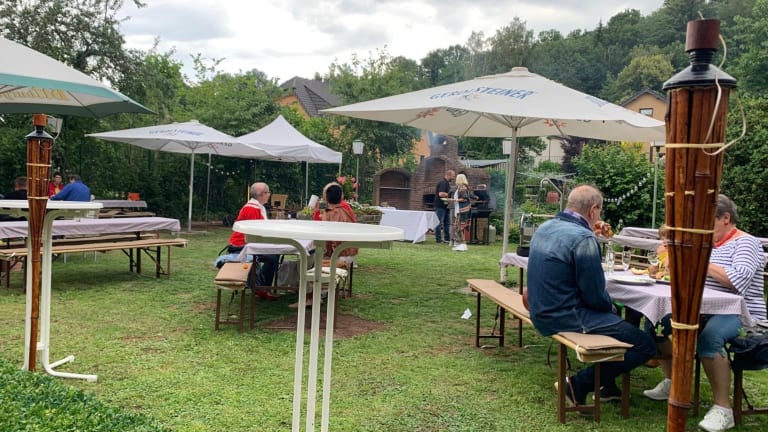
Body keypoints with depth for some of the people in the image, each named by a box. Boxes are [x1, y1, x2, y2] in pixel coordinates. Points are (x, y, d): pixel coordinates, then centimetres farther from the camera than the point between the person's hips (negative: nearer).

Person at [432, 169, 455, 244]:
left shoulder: (446, 183, 16)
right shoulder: (442, 182, -17)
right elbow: (441, 194, -27)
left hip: (445, 206, 11)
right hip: (440, 206, -11)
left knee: (447, 223, 12)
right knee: (440, 223, -5)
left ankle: (447, 238, 18)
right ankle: (438, 239, 1)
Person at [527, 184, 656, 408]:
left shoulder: (545, 228, 6)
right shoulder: (583, 239, -21)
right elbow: (596, 297, -17)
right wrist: (611, 306, 3)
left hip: (541, 314, 10)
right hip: (565, 319, -10)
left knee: (614, 317, 32)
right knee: (645, 344, -7)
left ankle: (607, 385, 35)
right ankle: (579, 385, -3)